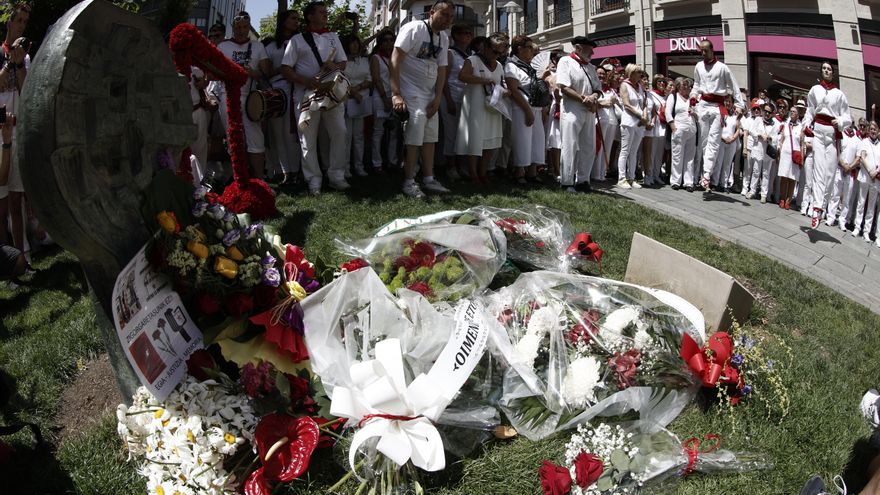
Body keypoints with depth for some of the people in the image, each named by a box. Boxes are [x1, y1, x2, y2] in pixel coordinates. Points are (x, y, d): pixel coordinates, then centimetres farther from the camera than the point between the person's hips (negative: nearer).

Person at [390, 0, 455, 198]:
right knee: (414, 138, -11)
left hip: (430, 95, 8)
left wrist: (437, 98, 2)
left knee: (430, 137, 11)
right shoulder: (414, 29, -13)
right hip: (410, 93, -8)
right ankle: (409, 182, -2)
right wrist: (396, 94, -23)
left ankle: (428, 179, 20)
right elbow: (395, 61, -17)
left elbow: (442, 69, 12)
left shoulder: (444, 39, 9)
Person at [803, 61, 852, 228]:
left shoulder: (839, 94, 10)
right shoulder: (815, 89, 14)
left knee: (830, 171, -5)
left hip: (833, 133, 1)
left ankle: (820, 208, -1)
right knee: (818, 168, -14)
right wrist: (807, 124, 0)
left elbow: (847, 118, 10)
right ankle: (817, 208, -22)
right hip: (818, 130, -1)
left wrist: (840, 122, -11)